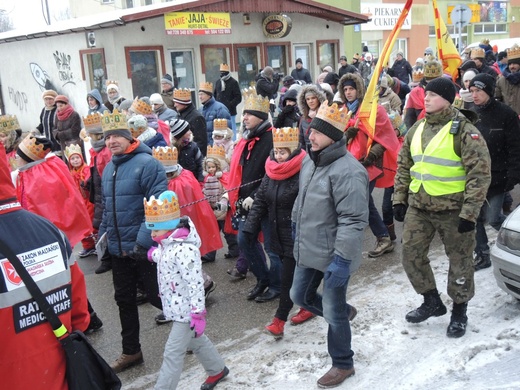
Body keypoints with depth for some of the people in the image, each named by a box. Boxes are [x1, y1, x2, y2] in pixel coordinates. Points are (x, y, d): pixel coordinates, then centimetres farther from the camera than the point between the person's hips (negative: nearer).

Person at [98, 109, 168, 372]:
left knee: (157, 296, 3)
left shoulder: (146, 163, -14)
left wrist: (143, 240, -24)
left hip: (144, 248, -7)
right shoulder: (108, 168, 11)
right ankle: (131, 351, 32)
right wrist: (102, 236, 16)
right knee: (124, 300, 16)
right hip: (118, 249, 8)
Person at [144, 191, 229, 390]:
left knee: (173, 354, -2)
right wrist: (154, 254, 4)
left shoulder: (184, 250, -28)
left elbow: (195, 284, -27)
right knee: (197, 342, 25)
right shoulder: (167, 244, 1)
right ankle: (217, 369, 45)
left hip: (185, 311, -10)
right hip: (178, 308, 10)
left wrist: (198, 314, -25)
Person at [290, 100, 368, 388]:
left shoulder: (347, 171, -25)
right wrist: (296, 226, 24)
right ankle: (344, 311, 47)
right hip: (308, 251, 9)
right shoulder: (309, 160, 3)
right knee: (300, 296, 23)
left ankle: (342, 364, 30)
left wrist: (342, 259, -26)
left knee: (333, 312, 6)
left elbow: (354, 221, -26)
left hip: (333, 256, -8)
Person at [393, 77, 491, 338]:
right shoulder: (416, 130, 7)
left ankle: (459, 312, 27)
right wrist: (399, 199, 11)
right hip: (418, 206, 6)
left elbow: (480, 173, -14)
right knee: (411, 255, 9)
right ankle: (432, 301, 29)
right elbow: (403, 166, 15)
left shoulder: (464, 131, -12)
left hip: (453, 209, -5)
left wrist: (470, 212, -18)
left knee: (459, 261, 8)